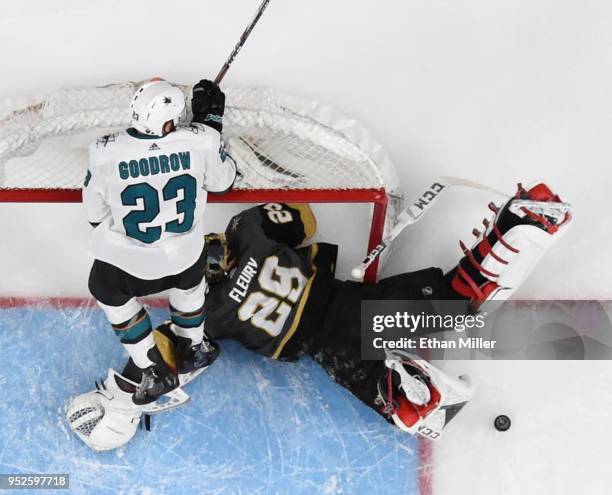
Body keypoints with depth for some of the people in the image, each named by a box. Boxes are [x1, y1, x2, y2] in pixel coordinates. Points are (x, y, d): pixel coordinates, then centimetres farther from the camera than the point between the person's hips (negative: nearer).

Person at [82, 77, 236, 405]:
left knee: (108, 292, 30)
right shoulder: (200, 141, -23)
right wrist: (212, 123, 5)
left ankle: (155, 372, 33)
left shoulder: (105, 153, -24)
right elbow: (223, 182, -1)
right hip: (185, 253, 1)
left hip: (127, 259, -1)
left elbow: (95, 213, -7)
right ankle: (191, 350, 53)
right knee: (189, 285, 36)